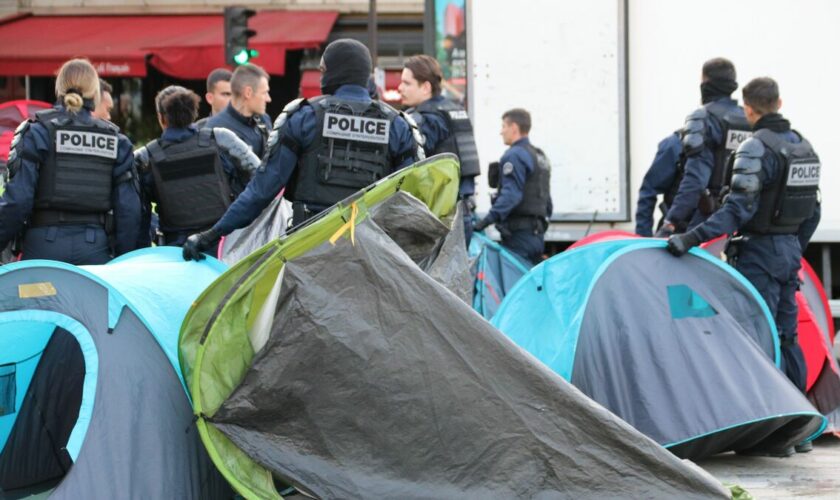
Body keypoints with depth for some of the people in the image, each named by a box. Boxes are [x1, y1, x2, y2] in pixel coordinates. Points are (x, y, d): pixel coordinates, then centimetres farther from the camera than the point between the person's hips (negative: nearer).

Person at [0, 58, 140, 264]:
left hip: (45, 243, -3)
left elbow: (18, 199, -8)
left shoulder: (37, 132, -1)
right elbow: (128, 207, 6)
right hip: (95, 247, 3)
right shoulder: (115, 140, 9)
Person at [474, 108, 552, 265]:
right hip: (537, 232, 10)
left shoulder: (515, 155, -11)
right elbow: (547, 200, 21)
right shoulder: (540, 156, 20)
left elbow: (511, 194, -22)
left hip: (520, 234, -10)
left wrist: (490, 218, -28)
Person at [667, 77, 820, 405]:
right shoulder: (804, 147, 11)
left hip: (760, 254, -8)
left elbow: (738, 209, -24)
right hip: (791, 250, 8)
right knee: (787, 335, 14)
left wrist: (692, 239, -27)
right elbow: (811, 211, 17)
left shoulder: (756, 149, -16)